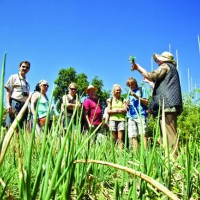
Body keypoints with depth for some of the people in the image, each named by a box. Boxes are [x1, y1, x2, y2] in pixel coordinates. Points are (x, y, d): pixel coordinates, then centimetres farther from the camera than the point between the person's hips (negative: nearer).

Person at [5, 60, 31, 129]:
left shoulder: (27, 82, 22)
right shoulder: (13, 77, 9)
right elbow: (8, 92, 1)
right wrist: (8, 104, -12)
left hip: (24, 105, 5)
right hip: (14, 103, -5)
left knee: (22, 127, 0)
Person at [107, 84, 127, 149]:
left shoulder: (123, 100, 13)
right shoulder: (110, 100, 14)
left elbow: (125, 110, 4)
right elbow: (108, 111, 6)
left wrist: (114, 110, -9)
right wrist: (118, 110, -7)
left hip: (121, 120, 0)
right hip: (113, 119, 0)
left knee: (120, 138, -8)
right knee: (114, 139, -2)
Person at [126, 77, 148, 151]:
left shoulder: (141, 90, 8)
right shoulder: (129, 93, 23)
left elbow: (146, 102, -1)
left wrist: (136, 96, -9)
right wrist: (127, 104, 4)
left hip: (140, 115, -5)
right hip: (131, 116, 5)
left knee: (143, 134, -16)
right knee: (133, 136, -3)